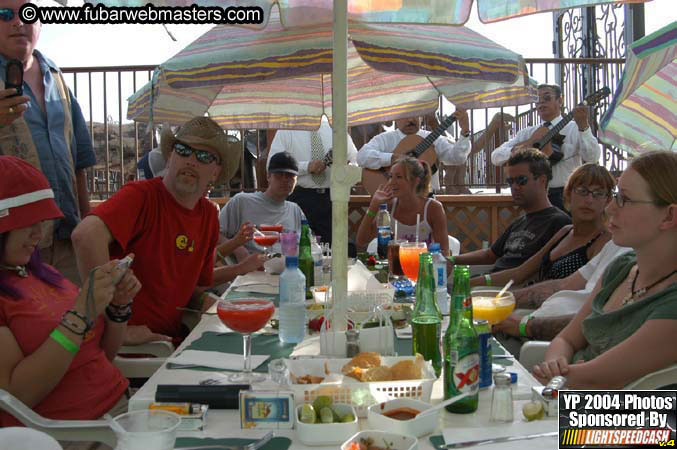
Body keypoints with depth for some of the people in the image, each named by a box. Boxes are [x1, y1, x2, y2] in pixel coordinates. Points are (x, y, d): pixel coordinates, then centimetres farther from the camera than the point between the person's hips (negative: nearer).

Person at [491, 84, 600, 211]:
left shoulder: (574, 129, 4)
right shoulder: (526, 133, 15)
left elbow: (592, 158, -11)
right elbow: (495, 157, 9)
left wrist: (583, 126, -23)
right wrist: (514, 151, -12)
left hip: (564, 196, -3)